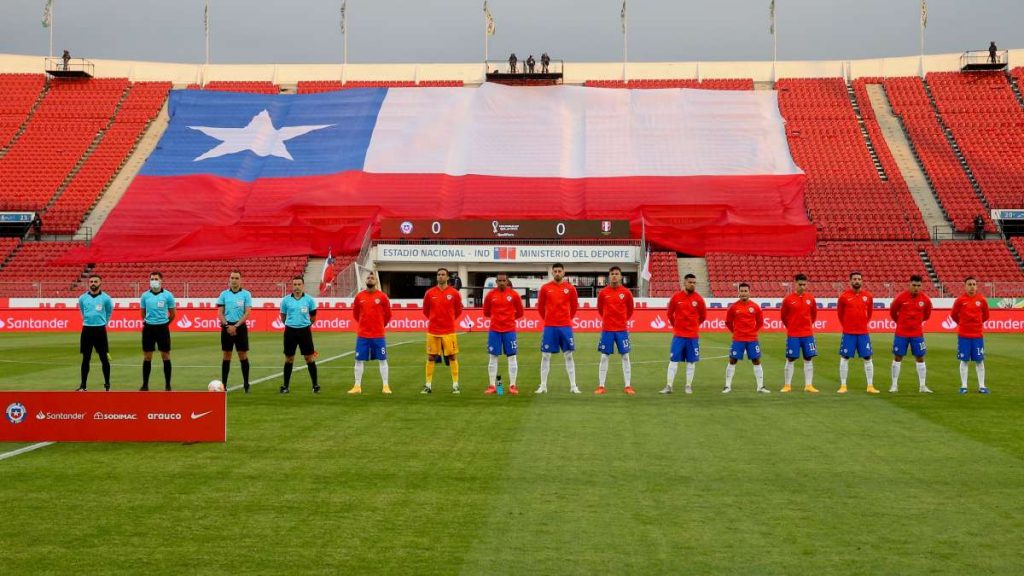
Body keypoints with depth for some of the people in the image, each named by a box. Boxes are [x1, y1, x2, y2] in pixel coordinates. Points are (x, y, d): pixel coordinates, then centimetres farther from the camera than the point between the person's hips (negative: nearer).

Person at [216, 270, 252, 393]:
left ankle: (246, 384, 6)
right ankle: (223, 384, 8)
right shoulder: (224, 294, 5)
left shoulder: (246, 294, 0)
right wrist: (227, 326, -10)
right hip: (227, 327, 2)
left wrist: (235, 326, -13)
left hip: (240, 327, -2)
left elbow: (247, 313, -6)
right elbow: (220, 313, 4)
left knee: (243, 355, 0)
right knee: (226, 356, 5)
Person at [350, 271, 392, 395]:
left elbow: (388, 314, 7)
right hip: (362, 335, 2)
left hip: (379, 335, -2)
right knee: (359, 360, 3)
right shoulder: (359, 296, 3)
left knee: (382, 360, 2)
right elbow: (355, 314, 16)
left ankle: (385, 386, 7)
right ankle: (357, 386, 11)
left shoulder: (382, 296, -2)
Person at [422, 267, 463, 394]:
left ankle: (455, 385, 7)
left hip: (449, 331, -1)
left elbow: (458, 311, 10)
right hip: (432, 331, 1)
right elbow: (426, 310, 14)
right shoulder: (430, 293, 2)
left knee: (452, 357, 1)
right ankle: (428, 385, 10)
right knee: (431, 357, 4)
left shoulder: (454, 293, -1)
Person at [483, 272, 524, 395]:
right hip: (494, 330, 1)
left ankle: (512, 386, 4)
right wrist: (496, 318, 12)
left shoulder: (514, 294, -1)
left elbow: (519, 312, 8)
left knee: (512, 357, -1)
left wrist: (509, 318, 9)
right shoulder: (490, 295, 1)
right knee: (493, 357, 2)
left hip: (509, 330, -1)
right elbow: (486, 312, 12)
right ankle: (492, 386, 7)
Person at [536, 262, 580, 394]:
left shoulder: (570, 288, 2)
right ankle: (543, 386, 7)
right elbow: (540, 307, 10)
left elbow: (574, 307, 11)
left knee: (568, 355, 2)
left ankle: (573, 386, 5)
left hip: (566, 326, 0)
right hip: (549, 327, 0)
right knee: (545, 356, 2)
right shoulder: (545, 288, 1)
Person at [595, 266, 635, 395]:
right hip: (607, 330, 0)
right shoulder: (603, 292, 0)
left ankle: (627, 386, 5)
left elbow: (630, 310, 12)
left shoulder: (626, 292, -1)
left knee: (625, 356, 1)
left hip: (622, 329, 0)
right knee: (604, 357, 1)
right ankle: (601, 386, 5)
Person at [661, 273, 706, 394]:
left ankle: (688, 386, 14)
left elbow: (703, 315, 12)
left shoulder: (698, 299, -2)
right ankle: (669, 386, 0)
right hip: (678, 335, -1)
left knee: (691, 361, 5)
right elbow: (669, 313, 11)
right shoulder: (676, 297, -2)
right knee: (673, 360, -2)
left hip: (693, 336, 1)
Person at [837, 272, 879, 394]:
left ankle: (870, 386, 8)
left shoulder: (868, 296, 3)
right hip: (848, 333, -2)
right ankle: (843, 386, 8)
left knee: (867, 358, 3)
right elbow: (839, 313, 9)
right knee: (844, 358, 1)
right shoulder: (844, 296, -4)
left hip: (863, 332, 2)